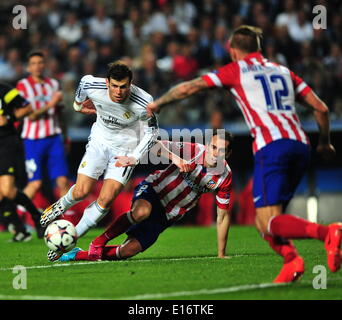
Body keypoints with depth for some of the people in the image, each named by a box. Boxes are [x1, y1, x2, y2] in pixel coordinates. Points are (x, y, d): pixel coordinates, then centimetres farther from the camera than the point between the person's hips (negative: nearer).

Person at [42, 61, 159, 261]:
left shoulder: (143, 103, -27)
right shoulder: (91, 86, -24)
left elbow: (152, 131, -9)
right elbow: (84, 81, 3)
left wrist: (135, 157, -17)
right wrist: (78, 103, 21)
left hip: (126, 147, -2)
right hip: (100, 140, 2)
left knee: (106, 200, -11)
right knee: (82, 191, -10)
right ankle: (61, 207, 28)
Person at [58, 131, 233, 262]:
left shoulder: (224, 177, -10)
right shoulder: (195, 150, -18)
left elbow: (223, 215, -1)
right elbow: (157, 145, -23)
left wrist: (221, 255, -1)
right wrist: (174, 157, -44)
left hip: (165, 216, 3)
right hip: (152, 190, -3)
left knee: (127, 251, -11)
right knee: (141, 211, -41)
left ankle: (80, 255, 9)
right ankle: (97, 243, -21)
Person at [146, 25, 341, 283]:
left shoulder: (236, 70, 12)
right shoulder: (283, 71, 25)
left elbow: (188, 88, 13)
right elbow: (321, 108, 20)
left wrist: (157, 103, 30)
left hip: (271, 146, -6)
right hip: (300, 145, 6)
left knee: (270, 221, -11)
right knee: (265, 222, 14)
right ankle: (291, 259, -11)